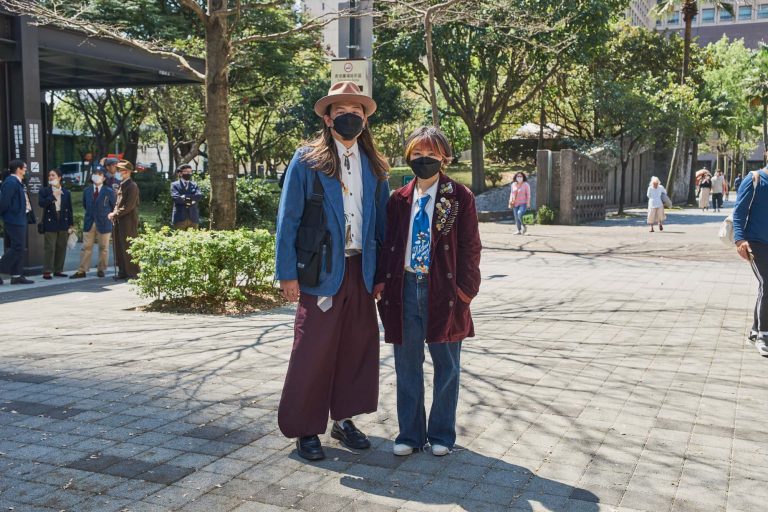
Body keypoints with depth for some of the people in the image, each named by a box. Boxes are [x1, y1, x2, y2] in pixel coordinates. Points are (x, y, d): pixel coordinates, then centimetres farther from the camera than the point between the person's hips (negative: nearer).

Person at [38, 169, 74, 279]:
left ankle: (58, 270, 15)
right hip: (50, 224, -3)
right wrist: (53, 196, -15)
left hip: (63, 223, 3)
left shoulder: (66, 193, 9)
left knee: (61, 248, 6)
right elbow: (41, 203, -13)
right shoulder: (44, 191, 3)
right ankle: (47, 271, -2)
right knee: (49, 248, -6)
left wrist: (71, 224, 7)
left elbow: (69, 209, 9)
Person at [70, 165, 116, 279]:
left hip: (104, 224, -3)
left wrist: (109, 217, 5)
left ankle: (101, 270, 15)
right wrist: (91, 213, 14)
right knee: (86, 247, 3)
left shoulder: (109, 191, -3)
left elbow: (114, 207, 4)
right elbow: (85, 205, 20)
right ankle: (82, 270, 5)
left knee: (103, 248, 5)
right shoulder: (87, 191, 8)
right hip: (89, 223, 3)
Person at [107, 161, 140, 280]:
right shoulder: (121, 185, 17)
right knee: (119, 247, 10)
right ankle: (123, 271, 17)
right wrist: (114, 214, 4)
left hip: (128, 221, -9)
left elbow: (129, 206, -18)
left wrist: (115, 214, -14)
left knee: (128, 247, -5)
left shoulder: (132, 186, -11)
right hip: (119, 220, 9)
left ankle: (133, 273, 2)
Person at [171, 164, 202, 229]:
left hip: (193, 218, 3)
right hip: (180, 218, -3)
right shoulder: (174, 185, 7)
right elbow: (175, 197, -10)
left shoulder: (194, 185, 16)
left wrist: (185, 196, -12)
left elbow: (199, 196, -3)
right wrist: (191, 200, -10)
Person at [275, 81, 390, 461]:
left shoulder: (374, 166, 11)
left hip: (361, 269, 5)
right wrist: (287, 273, -9)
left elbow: (382, 221, 13)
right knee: (313, 350, -1)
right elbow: (288, 219, -4)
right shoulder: (306, 161, -2)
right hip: (322, 270, -4)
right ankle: (305, 429, 14)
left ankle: (344, 419, 26)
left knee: (358, 345, 9)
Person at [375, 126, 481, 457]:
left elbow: (470, 247, -3)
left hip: (443, 290, -2)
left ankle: (441, 434, 24)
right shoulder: (399, 199, 8)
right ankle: (410, 433, 23)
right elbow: (388, 242, 11)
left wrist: (464, 290, -9)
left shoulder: (459, 198, -1)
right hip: (405, 288, 3)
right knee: (407, 365, 9)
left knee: (446, 366, 9)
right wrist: (382, 280, -1)